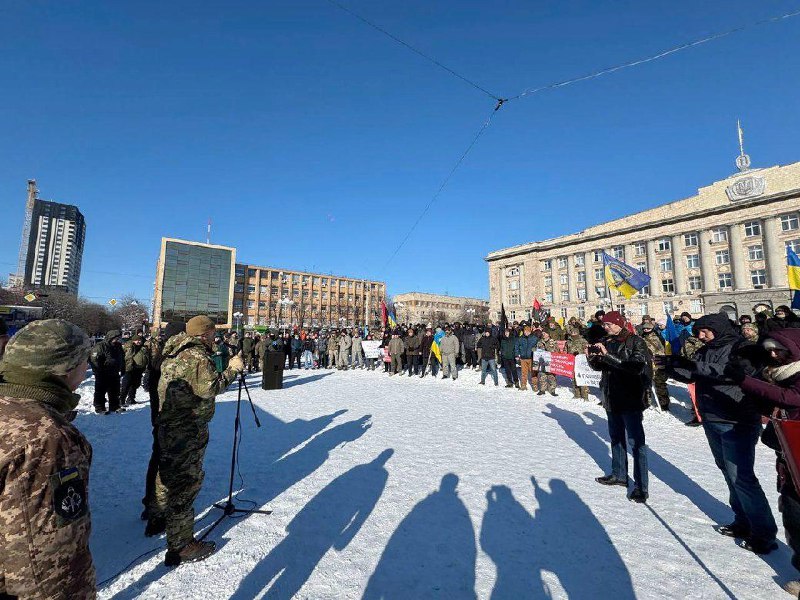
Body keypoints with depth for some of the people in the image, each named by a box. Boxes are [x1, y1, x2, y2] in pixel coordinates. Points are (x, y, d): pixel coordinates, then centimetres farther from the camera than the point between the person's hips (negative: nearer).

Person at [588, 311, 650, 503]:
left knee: (636, 442, 0)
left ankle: (641, 486, 10)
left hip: (630, 399, -7)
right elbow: (599, 366, 12)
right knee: (616, 438, 18)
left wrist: (608, 355, -28)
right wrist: (592, 357, -9)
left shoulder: (635, 342, -12)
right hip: (612, 398, 7)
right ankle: (619, 475, 34)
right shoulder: (606, 341, 6)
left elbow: (636, 367, -26)